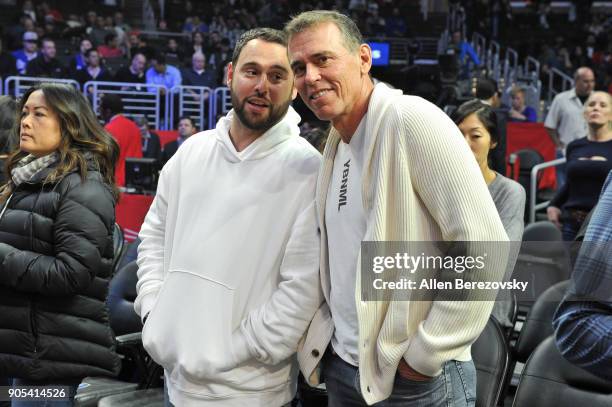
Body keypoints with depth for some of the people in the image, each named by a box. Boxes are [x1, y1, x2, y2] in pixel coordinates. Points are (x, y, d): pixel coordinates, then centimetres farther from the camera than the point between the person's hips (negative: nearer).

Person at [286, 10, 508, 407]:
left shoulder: (413, 120, -16)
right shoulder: (336, 144, 8)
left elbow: (483, 245, -21)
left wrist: (427, 354, -17)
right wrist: (328, 335, 9)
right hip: (342, 366, 7)